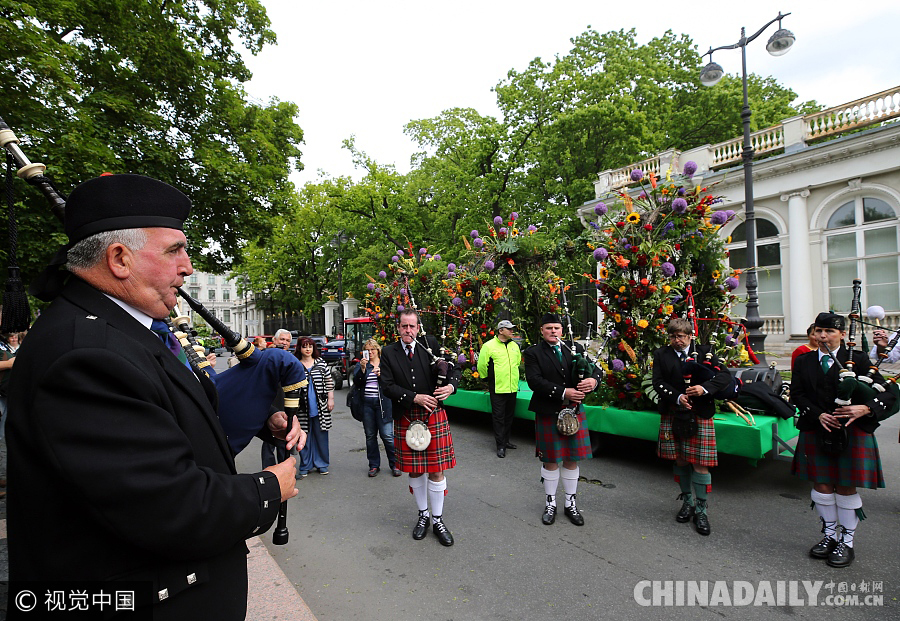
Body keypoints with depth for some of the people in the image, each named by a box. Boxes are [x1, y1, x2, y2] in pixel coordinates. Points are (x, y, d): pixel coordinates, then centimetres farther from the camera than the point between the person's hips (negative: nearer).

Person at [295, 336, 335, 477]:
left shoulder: (321, 363, 7)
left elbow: (329, 382, 9)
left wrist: (330, 399, 3)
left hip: (320, 406, 1)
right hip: (303, 408, -1)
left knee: (321, 436, 7)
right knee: (304, 437, 4)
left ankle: (322, 464, 20)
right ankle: (305, 466, 18)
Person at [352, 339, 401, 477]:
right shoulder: (360, 365, 12)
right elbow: (357, 383, -2)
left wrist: (382, 374, -13)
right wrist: (362, 368, -15)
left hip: (383, 402, -2)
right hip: (366, 404, 2)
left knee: (387, 435, -4)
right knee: (370, 436, 9)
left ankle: (394, 464, 9)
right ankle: (374, 465, 21)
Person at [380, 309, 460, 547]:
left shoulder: (430, 344, 0)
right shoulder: (389, 353, 1)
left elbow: (453, 367, 2)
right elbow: (387, 386, -7)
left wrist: (451, 385, -19)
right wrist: (415, 398, -17)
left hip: (434, 416, -1)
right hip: (405, 419, 1)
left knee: (436, 471, 4)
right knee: (414, 472, 13)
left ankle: (438, 520, 21)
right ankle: (423, 515, 33)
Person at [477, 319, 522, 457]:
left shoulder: (514, 346, 9)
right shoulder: (489, 346, -10)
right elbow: (481, 366, -6)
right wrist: (488, 379, 4)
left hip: (512, 388, 6)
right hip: (497, 389, -6)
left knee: (509, 416, 14)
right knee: (498, 417, -1)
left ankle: (505, 441, 28)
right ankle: (500, 446, 6)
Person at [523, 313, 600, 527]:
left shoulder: (575, 348, 7)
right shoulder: (533, 353, -4)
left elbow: (595, 368, 2)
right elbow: (534, 381, -16)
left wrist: (593, 379, -23)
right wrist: (563, 393, -23)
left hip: (574, 412, 3)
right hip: (548, 413, -3)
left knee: (571, 459, 11)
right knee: (550, 460, 9)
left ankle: (570, 503, 28)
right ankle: (550, 503, 26)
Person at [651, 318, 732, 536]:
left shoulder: (704, 352, 2)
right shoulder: (661, 355, 4)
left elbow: (725, 375, -5)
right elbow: (658, 382, -3)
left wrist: (704, 388, -22)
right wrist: (677, 397, -19)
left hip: (699, 415, -2)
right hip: (672, 415, 2)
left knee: (700, 463, -1)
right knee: (680, 461, 12)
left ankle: (701, 510, 13)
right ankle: (687, 501, 32)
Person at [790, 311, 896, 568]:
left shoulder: (858, 360, -3)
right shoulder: (804, 361, 5)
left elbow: (888, 393, -5)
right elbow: (797, 394, 0)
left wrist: (866, 409, -23)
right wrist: (818, 415, -15)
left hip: (852, 433, -2)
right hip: (816, 433, 3)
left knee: (846, 487, 7)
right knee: (821, 484, 10)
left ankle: (847, 541, 22)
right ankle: (829, 535, 28)